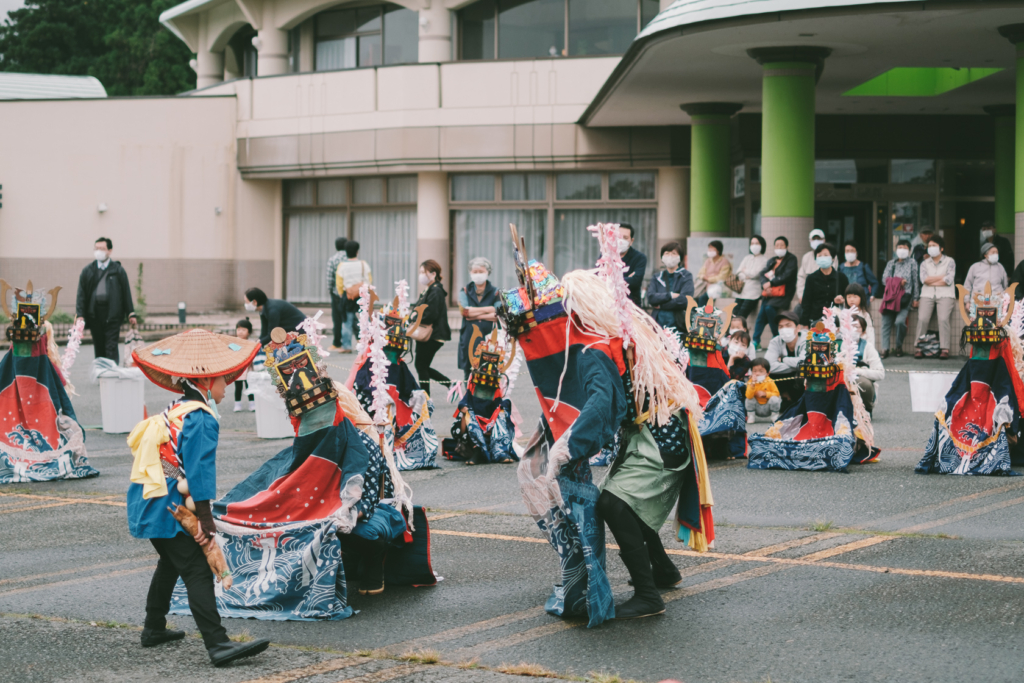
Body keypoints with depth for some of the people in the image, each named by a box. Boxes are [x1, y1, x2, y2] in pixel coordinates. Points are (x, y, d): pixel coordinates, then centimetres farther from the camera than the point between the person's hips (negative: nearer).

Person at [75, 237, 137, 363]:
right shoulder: (88, 271, 10)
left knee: (111, 348, -8)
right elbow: (81, 294, 7)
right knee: (99, 349, 9)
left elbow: (126, 292, 5)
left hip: (112, 314, -3)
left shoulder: (118, 270, 4)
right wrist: (80, 315, -3)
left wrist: (131, 314, 3)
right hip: (94, 314, 3)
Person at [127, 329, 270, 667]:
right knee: (197, 572, -14)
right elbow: (199, 469, -20)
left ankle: (154, 629, 38)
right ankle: (218, 644, -20)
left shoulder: (173, 411, 15)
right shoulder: (200, 418, -14)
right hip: (172, 509, -10)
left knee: (171, 563, 26)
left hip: (150, 504, 10)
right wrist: (205, 516, -18)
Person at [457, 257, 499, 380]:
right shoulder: (465, 291, 11)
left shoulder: (495, 292, 8)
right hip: (469, 339, 1)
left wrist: (474, 315, -9)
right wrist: (489, 309, -5)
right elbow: (464, 310, -7)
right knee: (469, 375, 1)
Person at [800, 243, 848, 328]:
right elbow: (806, 303, 6)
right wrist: (804, 325, 0)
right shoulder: (811, 278, 8)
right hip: (815, 320, 0)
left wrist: (843, 300, -6)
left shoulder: (841, 277, 7)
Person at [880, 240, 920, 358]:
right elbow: (885, 279, 10)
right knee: (886, 322, -8)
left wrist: (915, 299, 1)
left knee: (899, 321, -22)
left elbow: (915, 281, 7)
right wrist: (898, 282, -7)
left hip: (905, 297, -3)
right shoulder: (890, 263, 20)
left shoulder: (912, 263, 12)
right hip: (890, 296, 4)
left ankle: (899, 347, -5)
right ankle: (885, 348, -8)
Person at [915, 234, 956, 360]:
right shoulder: (925, 263, 17)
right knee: (922, 319, -19)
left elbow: (948, 280, -6)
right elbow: (924, 279, 0)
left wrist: (931, 281, -2)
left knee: (943, 318, -23)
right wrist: (942, 277, -2)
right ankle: (919, 348, -17)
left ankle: (944, 349, -23)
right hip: (927, 295, 2)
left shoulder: (949, 262, 8)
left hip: (945, 295, -2)